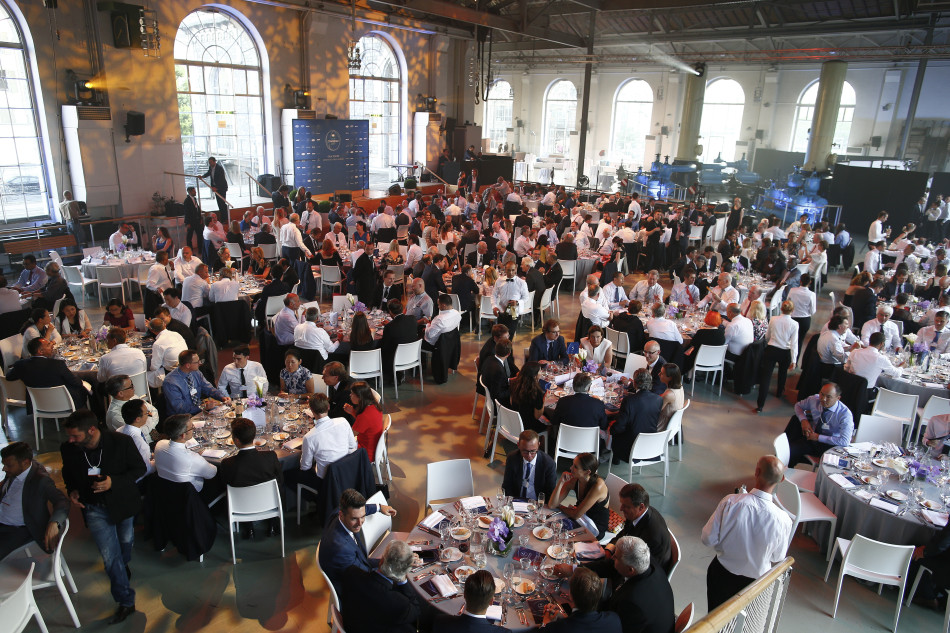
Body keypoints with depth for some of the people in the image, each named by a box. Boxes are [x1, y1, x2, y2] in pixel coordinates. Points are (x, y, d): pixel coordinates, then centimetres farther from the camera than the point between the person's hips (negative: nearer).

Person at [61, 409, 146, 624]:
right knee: (109, 555, -2)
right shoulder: (68, 449, -16)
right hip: (94, 508, 1)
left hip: (122, 501, 0)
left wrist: (114, 482, -28)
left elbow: (139, 468, -13)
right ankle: (126, 602, 12)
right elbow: (68, 473, 6)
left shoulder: (121, 442, -25)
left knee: (125, 541, 24)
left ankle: (124, 565, 59)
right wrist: (72, 490, -13)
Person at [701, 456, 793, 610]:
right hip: (755, 581, 1)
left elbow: (708, 539, -16)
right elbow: (777, 558, -7)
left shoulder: (729, 502, -28)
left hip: (721, 575, 0)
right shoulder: (783, 520, -25)